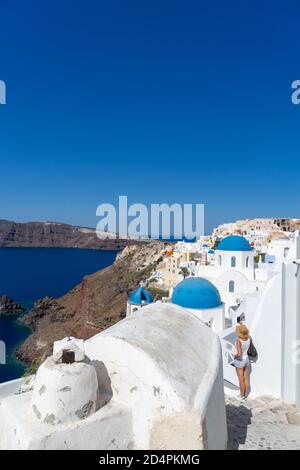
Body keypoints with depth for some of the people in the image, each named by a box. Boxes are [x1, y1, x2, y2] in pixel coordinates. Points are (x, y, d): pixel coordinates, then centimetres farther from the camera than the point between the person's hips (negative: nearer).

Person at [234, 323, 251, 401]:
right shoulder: (248, 338, -10)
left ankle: (242, 396, 23)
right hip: (246, 360, 6)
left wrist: (235, 356, -15)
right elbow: (246, 333, 16)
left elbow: (239, 354, -35)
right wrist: (243, 325, 19)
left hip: (240, 361, -6)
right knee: (246, 379, 18)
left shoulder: (239, 341, -29)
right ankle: (245, 395, 33)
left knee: (241, 380, 9)